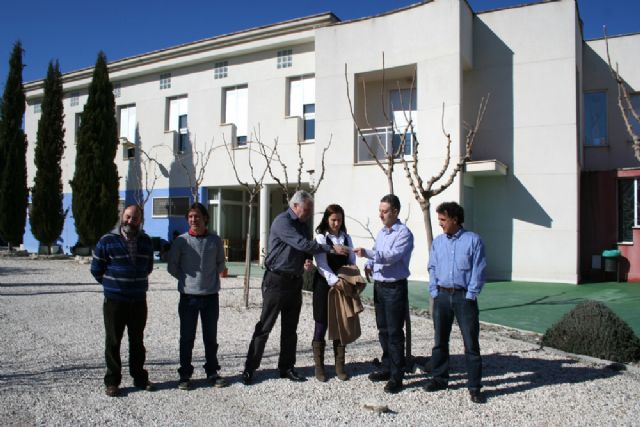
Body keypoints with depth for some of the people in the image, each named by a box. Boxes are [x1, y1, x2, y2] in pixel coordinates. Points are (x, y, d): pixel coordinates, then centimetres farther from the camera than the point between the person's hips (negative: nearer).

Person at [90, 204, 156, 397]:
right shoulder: (107, 240, -7)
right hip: (114, 301, -3)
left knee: (137, 341, 13)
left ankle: (140, 377, 25)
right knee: (113, 342, 4)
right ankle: (112, 381, 16)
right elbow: (96, 269, 1)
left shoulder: (146, 241, 5)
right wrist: (112, 285, 9)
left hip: (139, 300, 3)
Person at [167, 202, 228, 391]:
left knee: (211, 337, 12)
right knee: (187, 338, 7)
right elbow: (172, 266, 4)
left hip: (211, 296, 1)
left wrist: (211, 277, 4)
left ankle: (212, 372, 25)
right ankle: (185, 374, 19)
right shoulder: (181, 241, -5)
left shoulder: (215, 240, 0)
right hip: (188, 296, -1)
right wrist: (187, 279, 2)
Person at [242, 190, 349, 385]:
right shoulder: (282, 222, -15)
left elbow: (307, 246, 18)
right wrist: (332, 248, -25)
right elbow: (302, 244, -25)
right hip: (277, 280, -8)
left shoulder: (302, 224, 12)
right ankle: (249, 369, 7)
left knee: (290, 328, 12)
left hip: (295, 281, 8)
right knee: (264, 327, -2)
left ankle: (286, 367, 22)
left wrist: (308, 259, -6)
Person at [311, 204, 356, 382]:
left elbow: (352, 261, 9)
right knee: (321, 325, 3)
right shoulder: (321, 237, -4)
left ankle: (340, 366, 19)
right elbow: (322, 264, -14)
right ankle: (319, 367, 14)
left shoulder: (347, 238, 9)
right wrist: (335, 280, -27)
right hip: (324, 285, -4)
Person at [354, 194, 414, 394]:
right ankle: (386, 368, 29)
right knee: (383, 330, 16)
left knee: (394, 332, -4)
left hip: (395, 288, -8)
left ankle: (396, 376, 4)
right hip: (379, 285, 8)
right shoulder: (381, 233, 13)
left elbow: (392, 255, -25)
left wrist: (367, 253, -33)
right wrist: (369, 265, 1)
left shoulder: (404, 233, -12)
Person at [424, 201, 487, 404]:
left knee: (471, 343, -1)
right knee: (440, 340, 11)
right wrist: (434, 293, 2)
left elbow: (478, 271, -6)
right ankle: (439, 378, 25)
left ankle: (474, 387, 8)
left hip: (464, 296, -4)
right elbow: (432, 269, 12)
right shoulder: (437, 242, 9)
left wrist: (469, 296, -10)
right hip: (442, 296, 4)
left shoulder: (473, 240, -4)